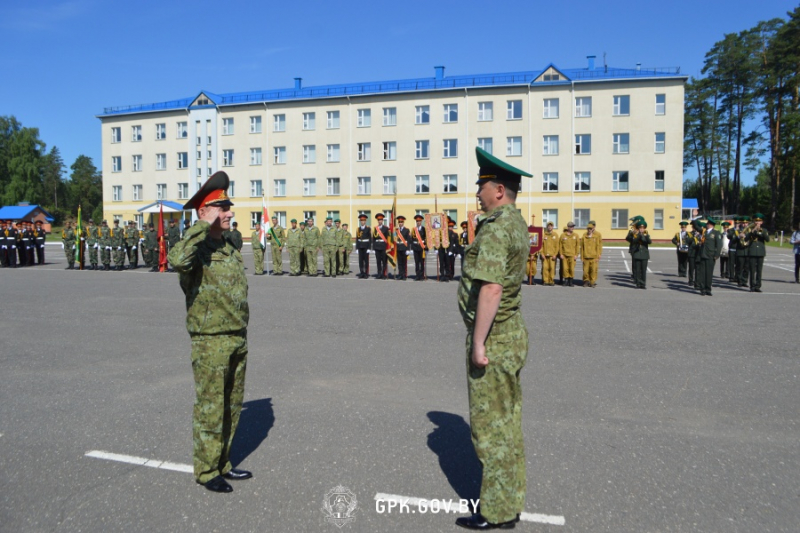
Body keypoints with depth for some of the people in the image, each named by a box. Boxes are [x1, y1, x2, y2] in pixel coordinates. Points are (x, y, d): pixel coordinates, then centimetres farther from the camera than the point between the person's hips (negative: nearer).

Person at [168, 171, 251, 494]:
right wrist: (204, 226, -29)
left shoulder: (231, 248, 13)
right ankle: (207, 471, 18)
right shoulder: (197, 247, -12)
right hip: (211, 342, -8)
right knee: (210, 409, 3)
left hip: (237, 339, 8)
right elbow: (176, 260, -38)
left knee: (232, 407, 16)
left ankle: (222, 464, 30)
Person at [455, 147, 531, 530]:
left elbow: (492, 288, -28)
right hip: (513, 331, 10)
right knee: (508, 421, 17)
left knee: (490, 426, 1)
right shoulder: (517, 224, 12)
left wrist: (479, 342, -25)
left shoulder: (495, 228, -20)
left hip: (493, 338, -10)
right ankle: (511, 501, 31)